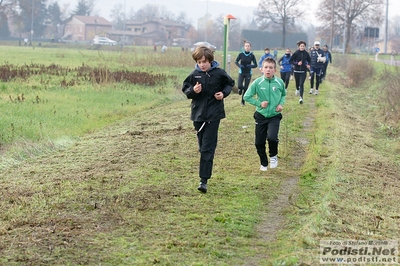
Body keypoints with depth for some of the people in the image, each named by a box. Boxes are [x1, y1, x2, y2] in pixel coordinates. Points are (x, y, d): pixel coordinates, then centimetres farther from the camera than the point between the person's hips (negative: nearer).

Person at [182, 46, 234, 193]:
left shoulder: (219, 73, -7)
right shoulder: (194, 75, -3)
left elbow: (230, 83, 11)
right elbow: (185, 88, 6)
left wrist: (224, 93, -7)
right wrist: (192, 91, -15)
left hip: (213, 115, -3)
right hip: (198, 114, 3)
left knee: (208, 147, -9)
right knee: (202, 146, 15)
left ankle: (204, 180, -12)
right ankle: (204, 174, 33)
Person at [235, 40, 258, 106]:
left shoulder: (252, 55, -7)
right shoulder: (241, 54, -7)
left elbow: (255, 65, 0)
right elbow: (236, 62, 4)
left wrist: (251, 66, -20)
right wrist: (239, 65, -16)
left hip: (248, 73, 0)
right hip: (241, 73, 0)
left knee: (246, 88, 3)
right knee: (239, 86, -17)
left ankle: (243, 101, 20)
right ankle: (240, 90, 21)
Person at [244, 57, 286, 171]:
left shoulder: (279, 82, -6)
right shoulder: (257, 83, -10)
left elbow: (284, 95, 13)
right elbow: (247, 97, -4)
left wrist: (281, 103, -4)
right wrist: (259, 103, -12)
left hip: (274, 116, -1)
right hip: (261, 116, 1)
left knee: (272, 137, -23)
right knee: (259, 143, 5)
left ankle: (273, 156, 8)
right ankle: (264, 163, 30)